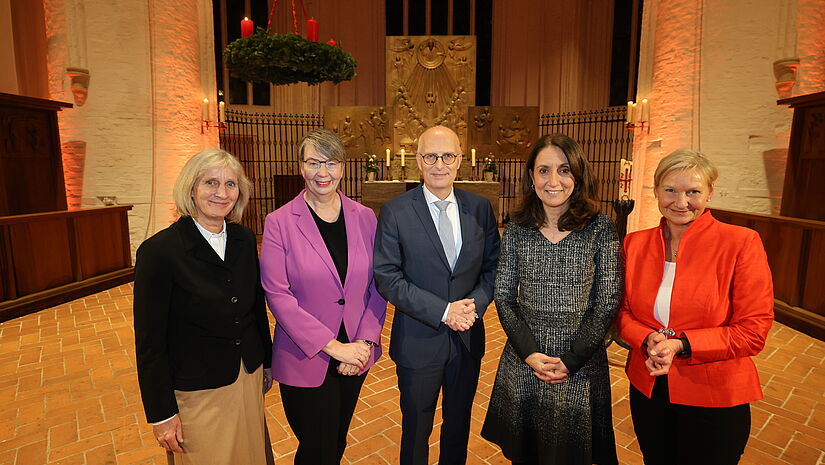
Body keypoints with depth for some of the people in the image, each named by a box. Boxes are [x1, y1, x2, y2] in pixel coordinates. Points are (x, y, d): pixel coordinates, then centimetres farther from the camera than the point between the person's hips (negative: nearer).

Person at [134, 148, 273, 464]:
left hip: (249, 377, 5)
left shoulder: (245, 240, -2)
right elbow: (150, 340, -14)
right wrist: (161, 413, -10)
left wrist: (267, 361, 12)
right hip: (196, 390, -4)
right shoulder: (159, 250, -18)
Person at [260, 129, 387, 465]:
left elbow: (378, 285, 0)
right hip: (305, 360, -3)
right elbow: (278, 295, -14)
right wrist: (332, 346, -17)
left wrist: (365, 342, -10)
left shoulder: (364, 217, 0)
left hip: (356, 356, 3)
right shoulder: (279, 222, -9)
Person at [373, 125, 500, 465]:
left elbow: (493, 266, 4)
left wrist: (475, 304, -14)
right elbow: (387, 278, -15)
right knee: (416, 427, 18)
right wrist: (443, 311, -21)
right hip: (418, 342, -3)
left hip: (468, 338, 3)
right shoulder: (395, 211, -11)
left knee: (459, 424, 24)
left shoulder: (480, 208, 0)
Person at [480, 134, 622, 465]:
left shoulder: (601, 229, -7)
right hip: (522, 363, 2)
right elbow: (504, 298, -1)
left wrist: (570, 361, -11)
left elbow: (608, 302, -7)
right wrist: (530, 354, -10)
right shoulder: (517, 229, -3)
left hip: (581, 367, -1)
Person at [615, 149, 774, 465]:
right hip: (647, 389, 3)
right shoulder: (635, 243, -2)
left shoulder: (741, 243, -13)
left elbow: (753, 331, -13)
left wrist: (680, 345, -22)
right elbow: (622, 311, 4)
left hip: (714, 397, -3)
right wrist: (648, 341, -15)